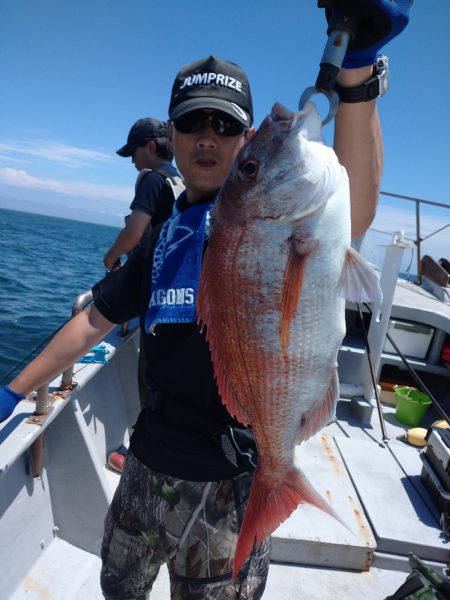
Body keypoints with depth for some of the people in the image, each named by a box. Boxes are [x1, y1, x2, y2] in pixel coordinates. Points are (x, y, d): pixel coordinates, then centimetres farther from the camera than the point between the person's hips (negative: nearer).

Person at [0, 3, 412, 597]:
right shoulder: (165, 234, 6)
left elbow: (350, 215, -34)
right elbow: (95, 321, 10)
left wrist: (357, 74, -47)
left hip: (227, 484, -5)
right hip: (149, 464, 6)